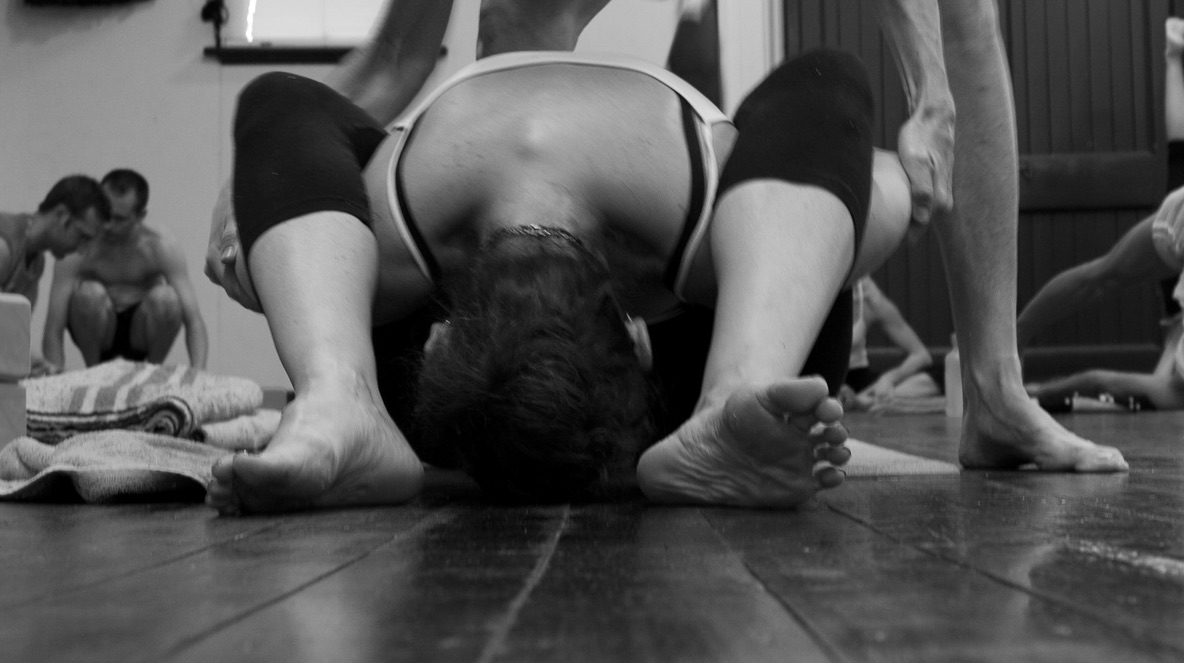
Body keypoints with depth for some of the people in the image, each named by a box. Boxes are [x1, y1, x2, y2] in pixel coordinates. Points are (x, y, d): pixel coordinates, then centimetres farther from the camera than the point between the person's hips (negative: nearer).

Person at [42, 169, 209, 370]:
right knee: (90, 293, -32)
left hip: (140, 336, 1)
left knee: (166, 298, -31)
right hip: (98, 333, -1)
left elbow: (193, 319, -24)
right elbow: (53, 330, -22)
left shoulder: (161, 249, -19)